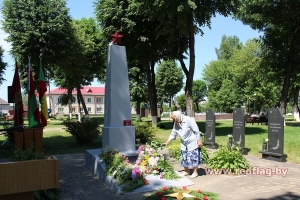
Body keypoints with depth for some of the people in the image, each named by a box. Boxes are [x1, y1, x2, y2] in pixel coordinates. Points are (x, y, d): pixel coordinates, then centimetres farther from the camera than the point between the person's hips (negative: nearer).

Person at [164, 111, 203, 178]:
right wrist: (167, 142, -4)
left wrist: (199, 141, -16)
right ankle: (186, 171, 27)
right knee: (184, 157, 11)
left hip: (192, 142, -6)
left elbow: (196, 131, -18)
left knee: (193, 157, 0)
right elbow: (173, 134, 4)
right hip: (184, 144, 6)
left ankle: (195, 172, 15)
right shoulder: (176, 124, -3)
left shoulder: (188, 120, -22)